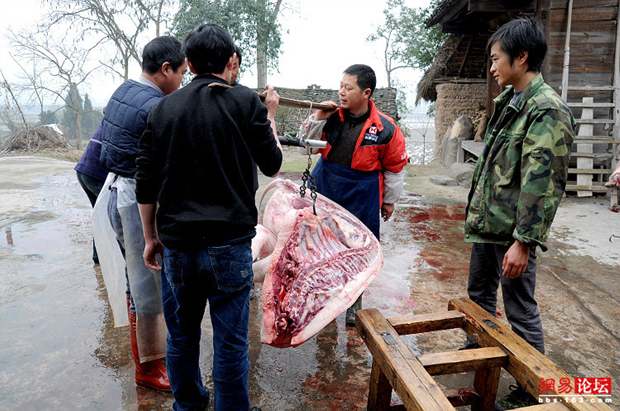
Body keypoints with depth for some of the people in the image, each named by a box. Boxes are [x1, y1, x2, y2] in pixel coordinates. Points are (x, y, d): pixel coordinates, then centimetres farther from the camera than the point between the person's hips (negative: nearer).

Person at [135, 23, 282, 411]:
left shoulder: (163, 109, 5)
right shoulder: (247, 102, -5)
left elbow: (146, 185, 6)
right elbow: (273, 164, 3)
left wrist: (151, 237, 16)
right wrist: (271, 117, 16)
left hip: (176, 244, 4)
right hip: (229, 244, -3)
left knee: (181, 335, 21)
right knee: (231, 342, 10)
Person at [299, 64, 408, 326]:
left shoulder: (385, 128, -10)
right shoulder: (331, 116, -4)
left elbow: (395, 167, 2)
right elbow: (306, 149, -1)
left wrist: (389, 200, 9)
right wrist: (318, 120, -15)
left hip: (360, 198, -2)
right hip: (324, 191, 3)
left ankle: (353, 305, 30)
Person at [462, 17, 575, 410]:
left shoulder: (546, 109, -18)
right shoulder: (508, 100, 11)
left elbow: (541, 183, -23)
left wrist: (523, 241, -23)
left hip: (512, 230, -9)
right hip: (486, 221, 9)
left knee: (520, 309, 4)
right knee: (480, 294, 23)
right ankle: (476, 352, 44)